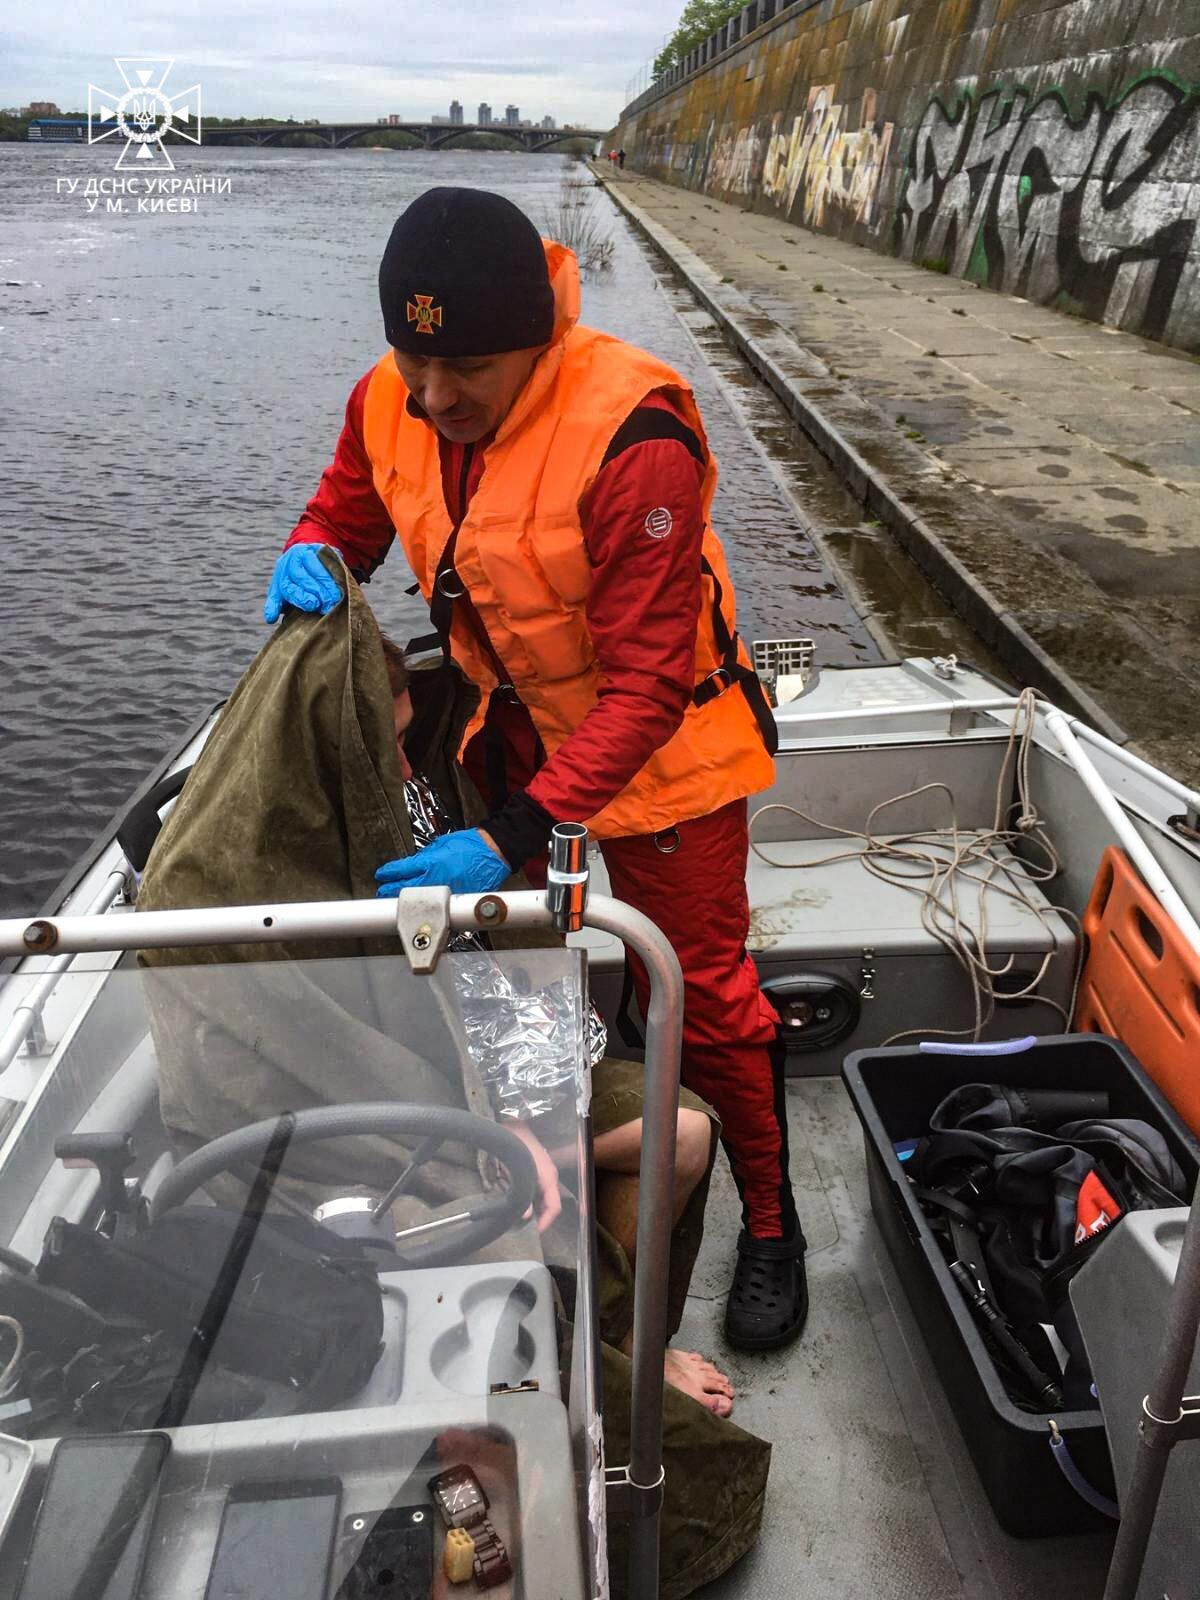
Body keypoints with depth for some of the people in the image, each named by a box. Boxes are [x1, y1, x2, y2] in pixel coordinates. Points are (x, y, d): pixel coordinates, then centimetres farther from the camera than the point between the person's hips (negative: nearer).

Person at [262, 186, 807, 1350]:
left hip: (659, 739, -6)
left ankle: (770, 1224, 30)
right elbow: (345, 510, 7)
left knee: (701, 995, 5)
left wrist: (513, 836, -37)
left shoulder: (632, 439, -32)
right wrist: (310, 557, -19)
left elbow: (645, 685, -31)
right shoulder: (393, 398, -11)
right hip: (513, 719, 6)